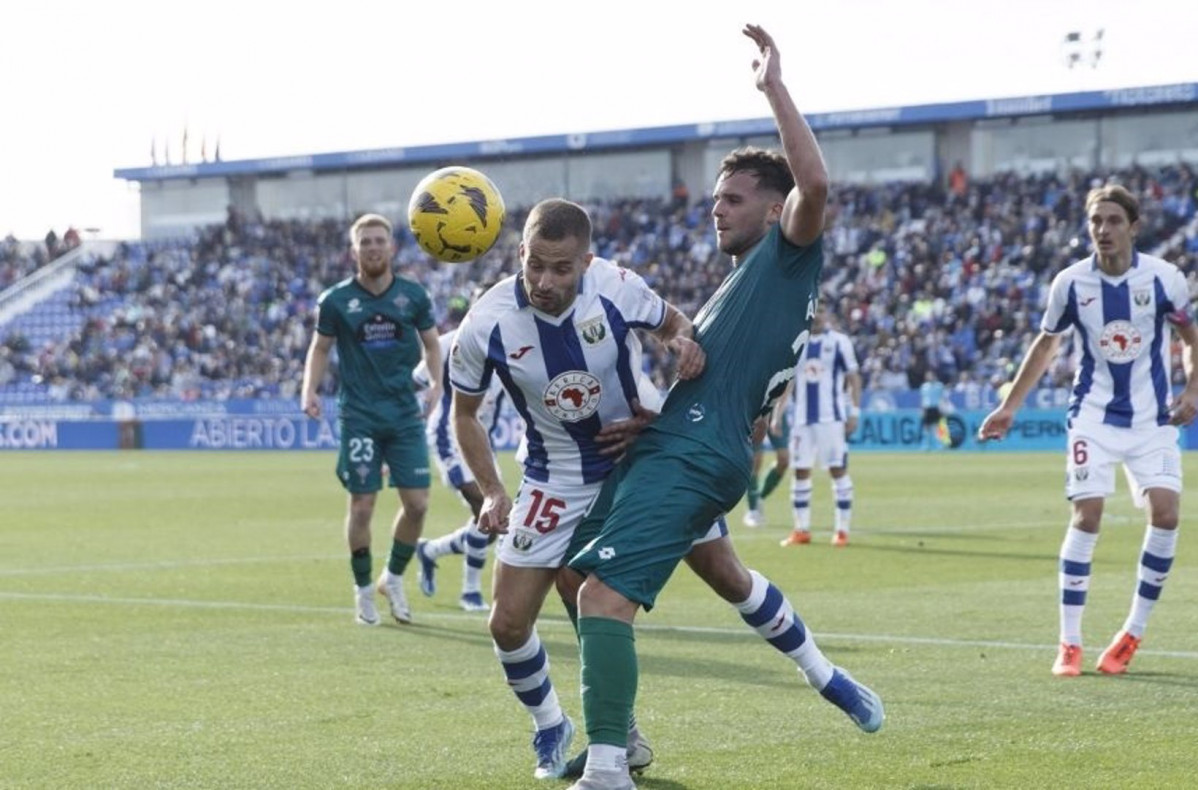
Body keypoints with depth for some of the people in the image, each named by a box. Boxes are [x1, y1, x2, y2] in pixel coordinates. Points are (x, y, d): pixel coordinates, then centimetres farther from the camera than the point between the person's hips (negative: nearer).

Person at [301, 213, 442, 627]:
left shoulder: (413, 295, 1)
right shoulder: (336, 300, -2)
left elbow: (431, 344, 12)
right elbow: (320, 348, 9)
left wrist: (436, 382, -4)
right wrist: (310, 389, -7)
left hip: (405, 414, 2)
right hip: (359, 417, -2)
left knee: (417, 503, -2)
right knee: (361, 506, -3)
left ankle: (393, 577, 21)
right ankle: (363, 589, 15)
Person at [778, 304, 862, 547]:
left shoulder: (839, 341, -1)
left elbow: (854, 378, 1)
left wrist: (854, 412, -6)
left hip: (831, 418, -4)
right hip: (802, 419, 4)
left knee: (838, 470, -4)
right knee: (800, 472, 5)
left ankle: (842, 529, 0)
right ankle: (801, 529, 12)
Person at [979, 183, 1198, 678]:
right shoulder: (1071, 283, -6)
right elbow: (1046, 344, 9)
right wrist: (1009, 406, 9)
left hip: (1152, 416, 0)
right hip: (1093, 414, 0)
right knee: (1086, 515, -12)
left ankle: (1133, 633, 4)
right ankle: (1069, 644, -5)